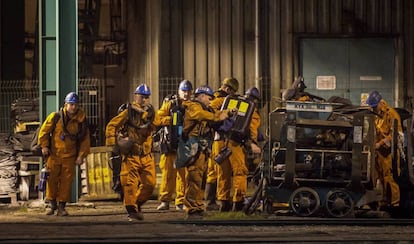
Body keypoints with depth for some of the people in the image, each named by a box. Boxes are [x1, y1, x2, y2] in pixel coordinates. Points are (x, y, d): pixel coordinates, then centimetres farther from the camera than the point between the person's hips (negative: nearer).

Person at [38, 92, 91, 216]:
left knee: (66, 181, -1)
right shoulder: (55, 117, -4)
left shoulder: (81, 120, 0)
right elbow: (44, 131, 3)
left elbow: (85, 140, 5)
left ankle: (62, 207, 7)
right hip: (54, 154, -1)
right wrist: (44, 146, -4)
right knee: (52, 179, 2)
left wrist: (81, 155, 1)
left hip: (70, 156, 1)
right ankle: (53, 204, 18)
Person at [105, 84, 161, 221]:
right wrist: (113, 142, -14)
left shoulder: (150, 112, 9)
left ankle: (138, 204, 24)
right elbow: (111, 126, -6)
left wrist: (149, 112, -21)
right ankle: (131, 211, 0)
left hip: (146, 155, 4)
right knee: (130, 184, -8)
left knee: (150, 183, 4)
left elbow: (157, 123, -12)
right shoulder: (128, 112, -4)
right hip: (131, 155, -4)